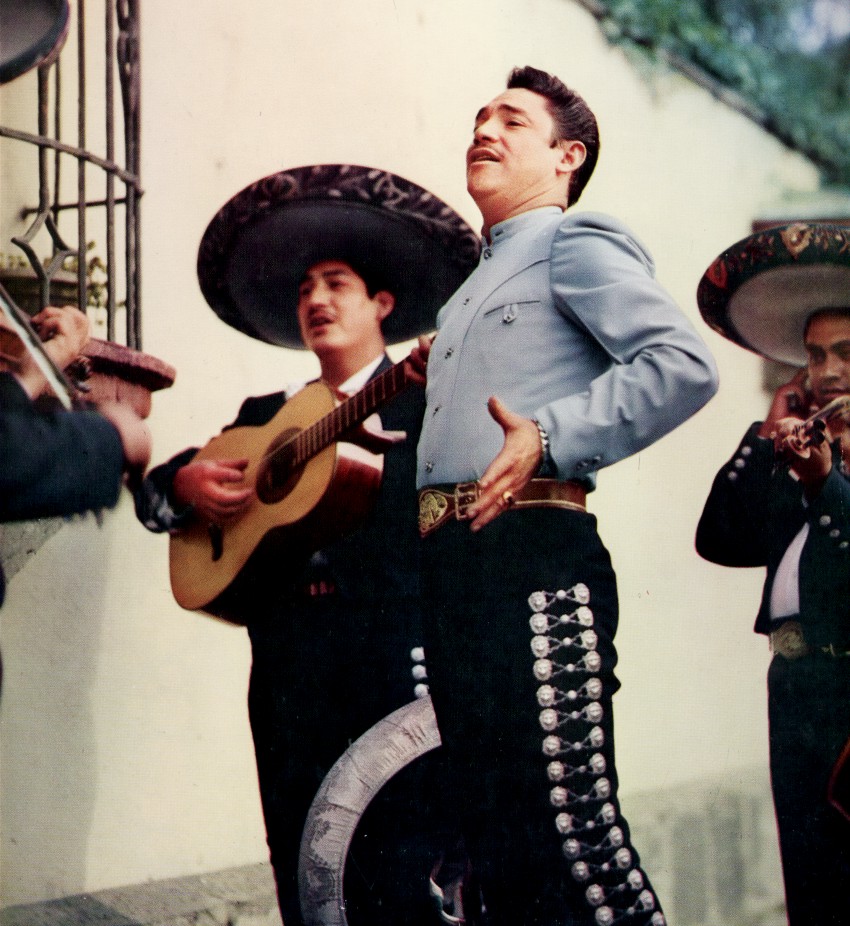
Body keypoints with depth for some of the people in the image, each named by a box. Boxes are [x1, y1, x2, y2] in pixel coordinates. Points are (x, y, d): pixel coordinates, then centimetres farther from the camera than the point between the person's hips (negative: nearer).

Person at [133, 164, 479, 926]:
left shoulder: (428, 399, 10)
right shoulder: (264, 417, 23)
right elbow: (153, 496, 23)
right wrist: (184, 483, 0)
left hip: (398, 662, -4)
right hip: (290, 675, 5)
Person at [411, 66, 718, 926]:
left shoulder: (574, 244, 1)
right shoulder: (475, 286, 27)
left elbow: (683, 365, -15)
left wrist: (552, 440, -21)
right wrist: (429, 378, 16)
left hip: (533, 559, -9)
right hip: (454, 564, 9)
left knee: (568, 824, -14)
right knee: (495, 837, 11)